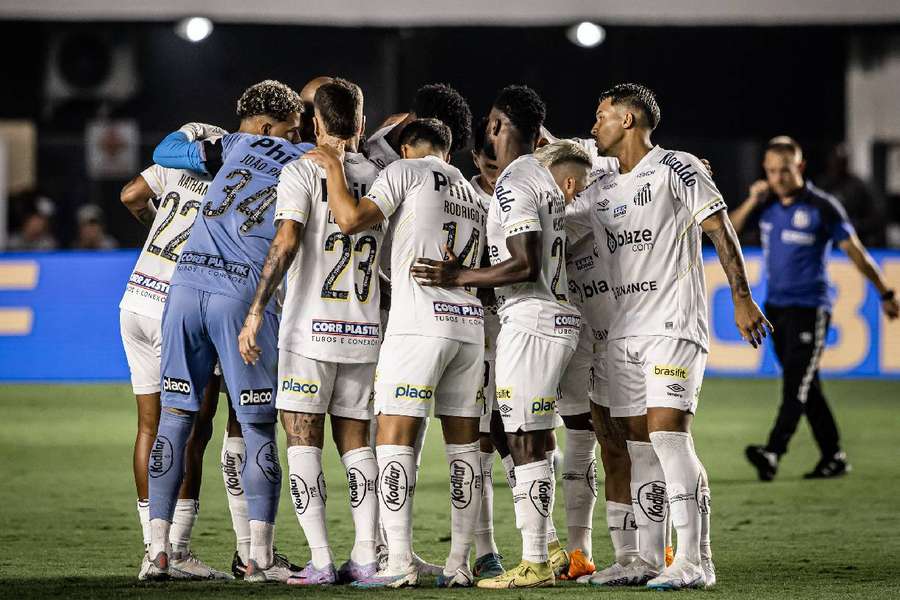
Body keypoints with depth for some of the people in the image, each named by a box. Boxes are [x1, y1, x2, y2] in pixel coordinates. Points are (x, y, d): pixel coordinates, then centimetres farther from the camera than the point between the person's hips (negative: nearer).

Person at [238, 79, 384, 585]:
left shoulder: (303, 172, -4)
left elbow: (286, 244, -16)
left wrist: (256, 311, -16)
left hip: (312, 327, -4)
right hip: (365, 331, 4)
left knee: (304, 441, 1)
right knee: (355, 439, 12)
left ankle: (322, 561, -6)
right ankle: (366, 557, 5)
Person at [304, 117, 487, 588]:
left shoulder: (407, 170, 2)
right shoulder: (474, 194, 24)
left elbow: (351, 219, -8)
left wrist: (333, 167, 5)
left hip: (420, 322, -7)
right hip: (471, 321, 7)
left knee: (394, 439, -6)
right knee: (463, 445, 9)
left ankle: (399, 563, -13)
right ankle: (459, 563, 8)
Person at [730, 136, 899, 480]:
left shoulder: (822, 207, -9)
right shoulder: (767, 204, 7)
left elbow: (855, 251, -5)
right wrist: (752, 202, -8)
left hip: (810, 309, -7)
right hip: (775, 307, 7)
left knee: (797, 385, -14)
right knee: (806, 387, 9)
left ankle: (773, 453, -26)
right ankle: (833, 457, 16)